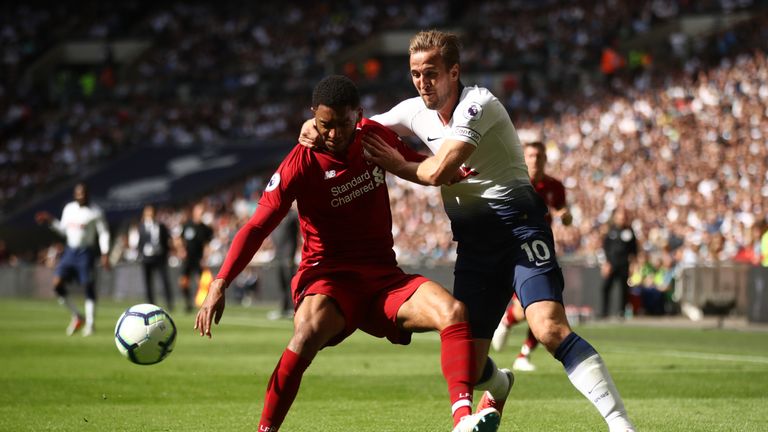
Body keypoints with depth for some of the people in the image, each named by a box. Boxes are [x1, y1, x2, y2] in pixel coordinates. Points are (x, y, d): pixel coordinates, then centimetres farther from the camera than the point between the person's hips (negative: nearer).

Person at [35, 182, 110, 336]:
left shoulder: (95, 212, -7)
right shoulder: (69, 208, 10)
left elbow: (104, 233, -8)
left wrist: (105, 254, -15)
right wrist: (51, 222, 7)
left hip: (86, 252, -5)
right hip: (70, 250, 5)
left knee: (88, 287, -3)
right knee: (57, 283, -6)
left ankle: (90, 324, 6)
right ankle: (77, 316, 8)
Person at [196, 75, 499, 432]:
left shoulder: (374, 136, 3)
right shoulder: (301, 163, -11)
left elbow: (416, 163, 24)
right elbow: (258, 226, -14)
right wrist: (220, 284, -24)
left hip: (383, 277, 4)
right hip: (330, 278, -4)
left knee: (453, 311, -22)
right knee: (309, 331, -37)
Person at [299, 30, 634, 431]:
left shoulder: (478, 105, -13)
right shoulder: (416, 112, 10)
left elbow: (436, 172, -21)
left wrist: (397, 165, -2)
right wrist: (318, 125, 2)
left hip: (517, 226, -6)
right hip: (473, 241, 6)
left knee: (550, 328, -29)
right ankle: (499, 386, 39)